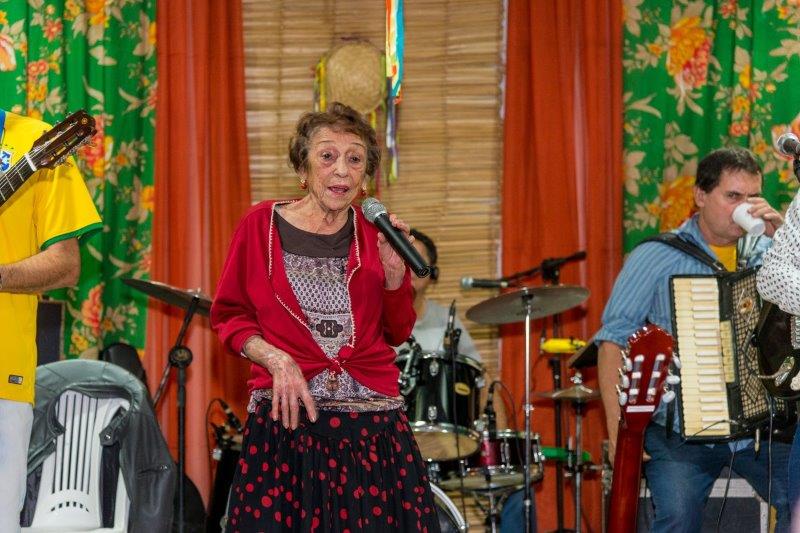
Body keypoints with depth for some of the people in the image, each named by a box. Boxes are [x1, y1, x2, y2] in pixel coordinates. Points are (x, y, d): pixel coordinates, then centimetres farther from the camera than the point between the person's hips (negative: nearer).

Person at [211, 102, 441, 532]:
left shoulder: (375, 234, 8)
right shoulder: (262, 224, 1)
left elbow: (397, 332, 10)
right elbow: (228, 315, 6)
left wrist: (394, 270, -6)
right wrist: (276, 359, -10)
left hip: (373, 425, 2)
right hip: (285, 420, -2)